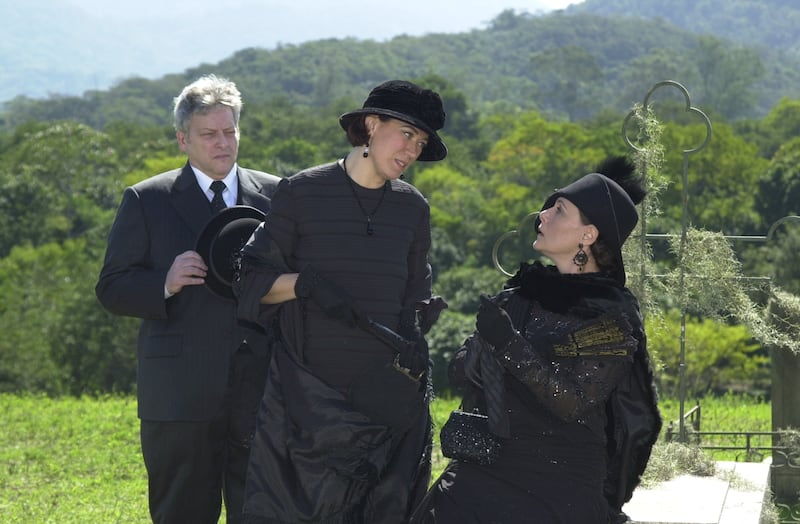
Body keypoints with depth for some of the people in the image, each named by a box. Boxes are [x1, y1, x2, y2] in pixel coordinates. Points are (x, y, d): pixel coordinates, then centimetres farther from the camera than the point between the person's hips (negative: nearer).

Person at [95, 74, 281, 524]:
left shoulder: (275, 196, 11)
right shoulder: (147, 201, 5)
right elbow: (112, 289, 2)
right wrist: (165, 284, -16)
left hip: (261, 391, 2)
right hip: (182, 397, -2)